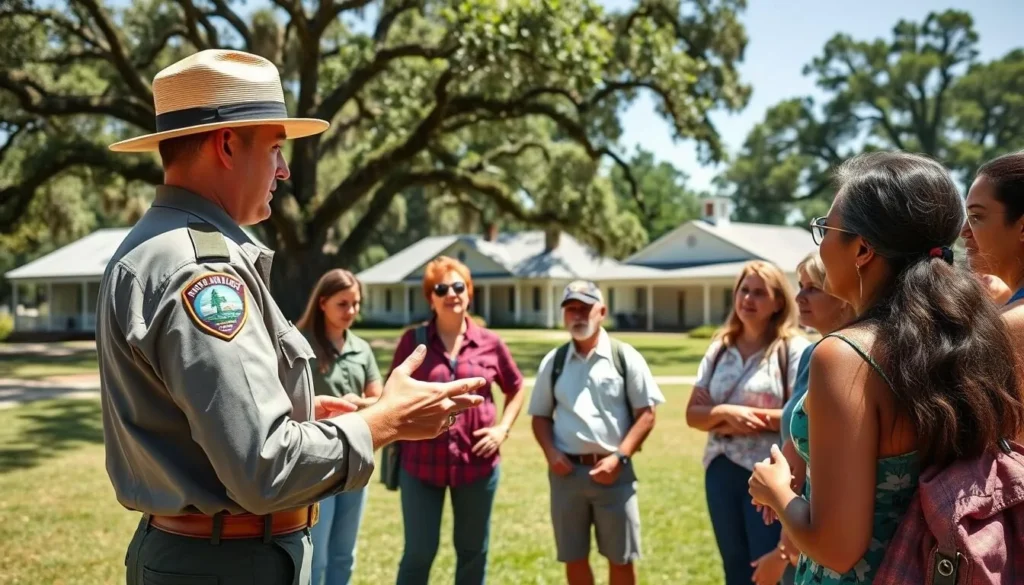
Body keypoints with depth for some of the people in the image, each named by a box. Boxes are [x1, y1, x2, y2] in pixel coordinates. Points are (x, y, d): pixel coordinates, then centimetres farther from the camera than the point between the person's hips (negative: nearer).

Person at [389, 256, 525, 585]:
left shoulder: (490, 343, 1)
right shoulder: (413, 341, -2)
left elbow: (516, 389, 15)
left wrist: (503, 428, 1)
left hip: (477, 462, 2)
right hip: (421, 462, -1)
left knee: (473, 551, 15)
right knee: (418, 552, 5)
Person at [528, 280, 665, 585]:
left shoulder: (625, 357, 0)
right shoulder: (553, 361, 8)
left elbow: (646, 414, -2)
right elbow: (541, 416, 12)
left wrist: (619, 457, -13)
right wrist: (551, 452, -6)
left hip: (614, 471, -2)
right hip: (567, 472, 2)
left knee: (621, 557, 7)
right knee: (574, 558, 11)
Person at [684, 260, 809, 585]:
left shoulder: (793, 349, -6)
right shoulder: (719, 349, 10)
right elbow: (693, 413, 7)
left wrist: (753, 416, -13)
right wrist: (725, 413, -12)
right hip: (722, 471, 6)